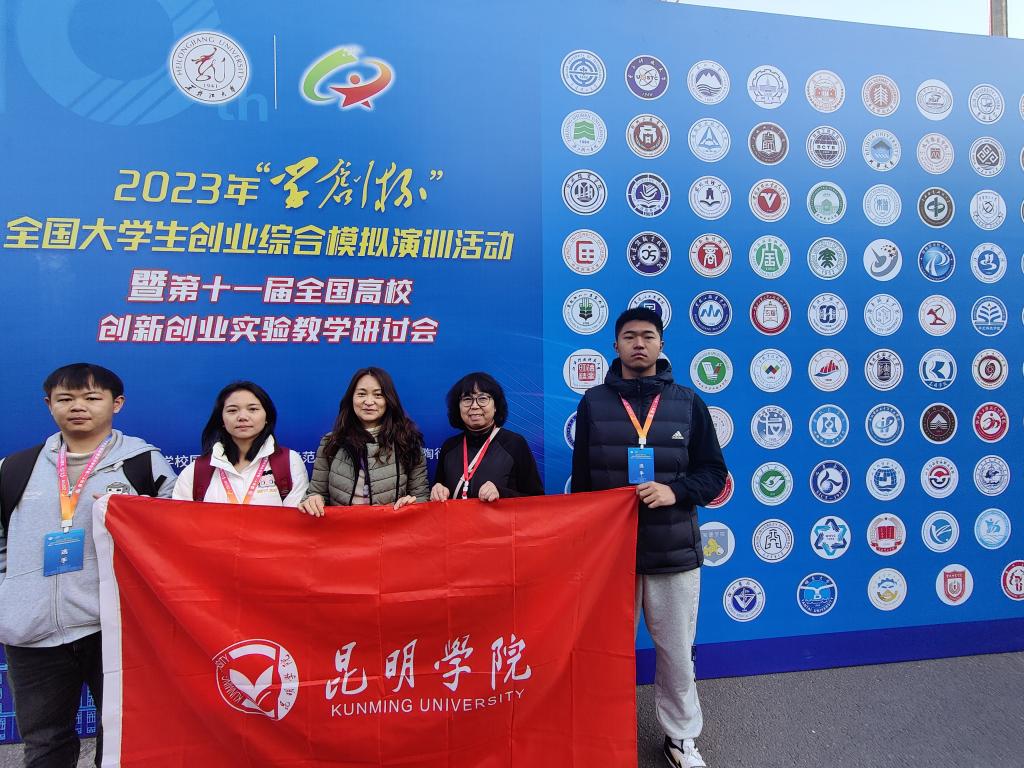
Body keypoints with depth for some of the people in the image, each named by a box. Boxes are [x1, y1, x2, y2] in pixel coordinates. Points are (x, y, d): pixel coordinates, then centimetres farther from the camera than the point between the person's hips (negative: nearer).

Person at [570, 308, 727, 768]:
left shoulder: (687, 402, 1)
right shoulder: (594, 402, 1)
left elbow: (713, 472, 3)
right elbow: (581, 480, 6)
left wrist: (674, 491, -16)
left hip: (674, 553, 0)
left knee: (677, 653, 14)